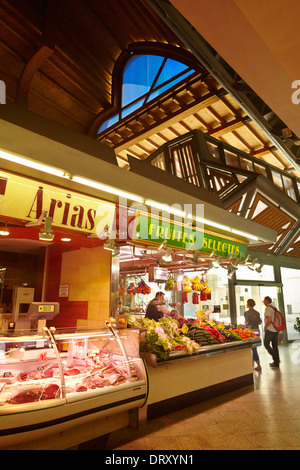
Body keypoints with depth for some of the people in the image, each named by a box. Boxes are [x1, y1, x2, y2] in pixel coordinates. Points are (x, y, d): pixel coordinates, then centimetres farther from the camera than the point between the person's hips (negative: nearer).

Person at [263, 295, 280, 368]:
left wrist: (265, 327, -10)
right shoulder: (274, 308, 13)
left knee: (266, 344, 4)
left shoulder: (267, 308, -14)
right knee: (275, 345, 13)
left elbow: (269, 319, -23)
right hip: (276, 330, 8)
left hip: (270, 330, -8)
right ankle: (276, 362, 16)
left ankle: (275, 358, -2)